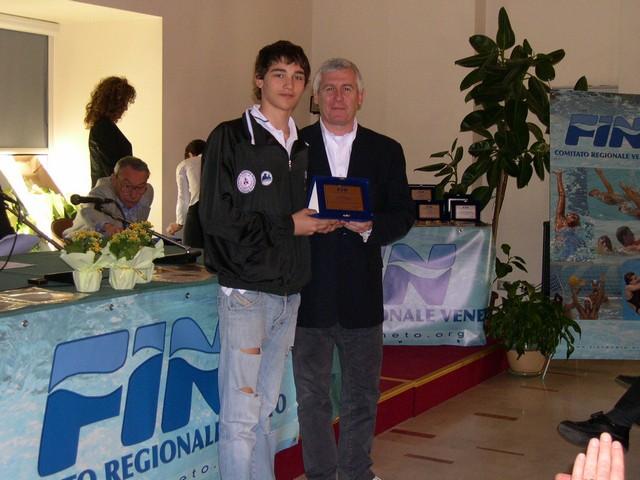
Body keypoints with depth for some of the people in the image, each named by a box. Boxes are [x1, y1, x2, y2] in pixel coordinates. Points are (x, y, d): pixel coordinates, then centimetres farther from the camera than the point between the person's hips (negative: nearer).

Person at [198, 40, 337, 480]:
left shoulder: (301, 147, 15)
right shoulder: (231, 138, -5)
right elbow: (216, 215, -12)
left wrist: (318, 220, 1)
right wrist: (287, 225, -10)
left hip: (289, 291, 6)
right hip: (246, 290, -6)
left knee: (266, 410, 14)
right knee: (241, 416, -5)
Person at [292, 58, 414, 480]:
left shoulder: (386, 151, 6)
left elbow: (403, 215, 4)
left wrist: (370, 227, -15)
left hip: (362, 292, 1)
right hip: (308, 292, -1)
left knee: (362, 393, 13)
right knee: (312, 394, 9)